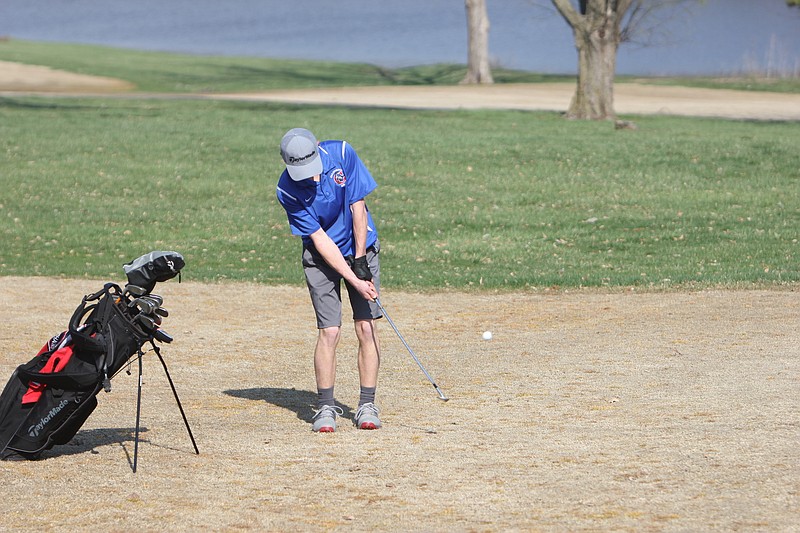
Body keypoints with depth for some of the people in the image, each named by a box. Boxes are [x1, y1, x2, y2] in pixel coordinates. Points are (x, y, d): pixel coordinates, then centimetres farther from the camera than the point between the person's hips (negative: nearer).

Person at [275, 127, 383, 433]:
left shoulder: (341, 153, -18)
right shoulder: (288, 190, -20)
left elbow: (358, 207, -12)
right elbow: (320, 239, -19)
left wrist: (360, 261, -12)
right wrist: (354, 280, -24)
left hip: (360, 249, 1)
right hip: (322, 257, -1)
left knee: (366, 326, -5)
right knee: (329, 331, -10)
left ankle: (367, 405, 2)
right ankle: (326, 407, 1)